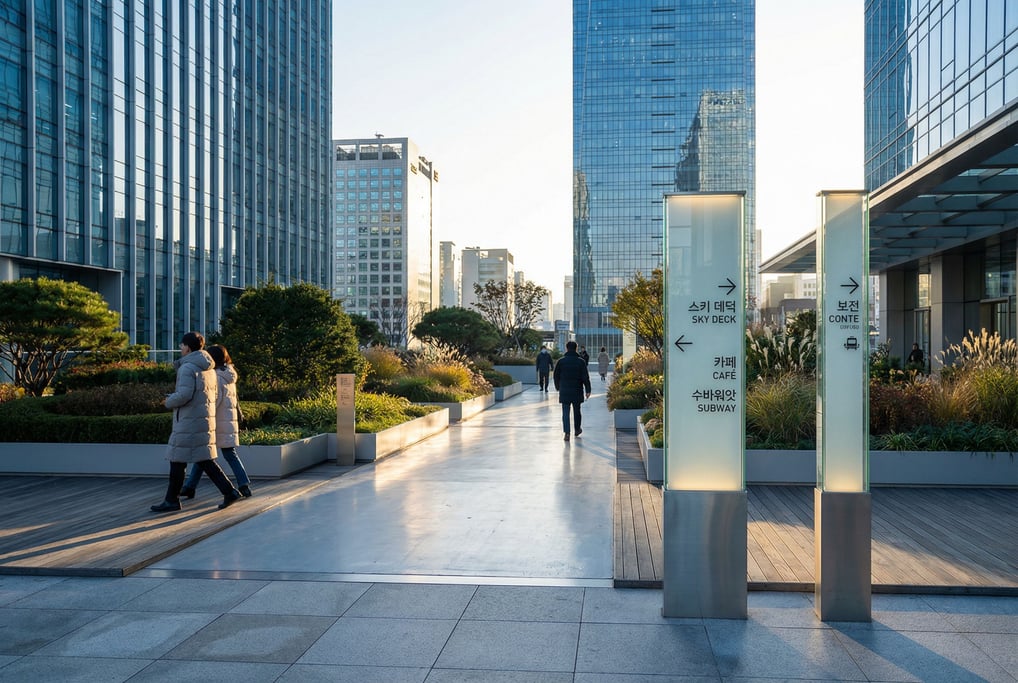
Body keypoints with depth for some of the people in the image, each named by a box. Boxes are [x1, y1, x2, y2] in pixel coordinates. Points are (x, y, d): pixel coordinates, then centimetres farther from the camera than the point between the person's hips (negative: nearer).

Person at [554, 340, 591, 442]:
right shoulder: (581, 361, -3)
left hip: (564, 391, -1)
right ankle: (577, 429, 33)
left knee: (565, 412, -2)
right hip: (577, 391, 1)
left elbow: (556, 376, 6)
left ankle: (567, 433, -12)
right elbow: (585, 377, -7)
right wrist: (588, 390, -3)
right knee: (577, 411, 17)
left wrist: (557, 387, 21)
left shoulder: (561, 361, -2)